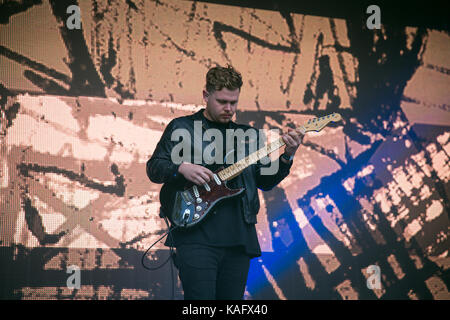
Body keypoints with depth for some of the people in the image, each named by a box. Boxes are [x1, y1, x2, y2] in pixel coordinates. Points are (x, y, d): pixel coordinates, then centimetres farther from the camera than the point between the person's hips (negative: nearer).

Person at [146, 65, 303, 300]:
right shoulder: (181, 128, 7)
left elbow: (265, 181, 15)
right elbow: (153, 168, 3)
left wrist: (286, 158, -2)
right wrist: (182, 168, -16)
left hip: (239, 239, 4)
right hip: (196, 234, -4)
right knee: (200, 297, -12)